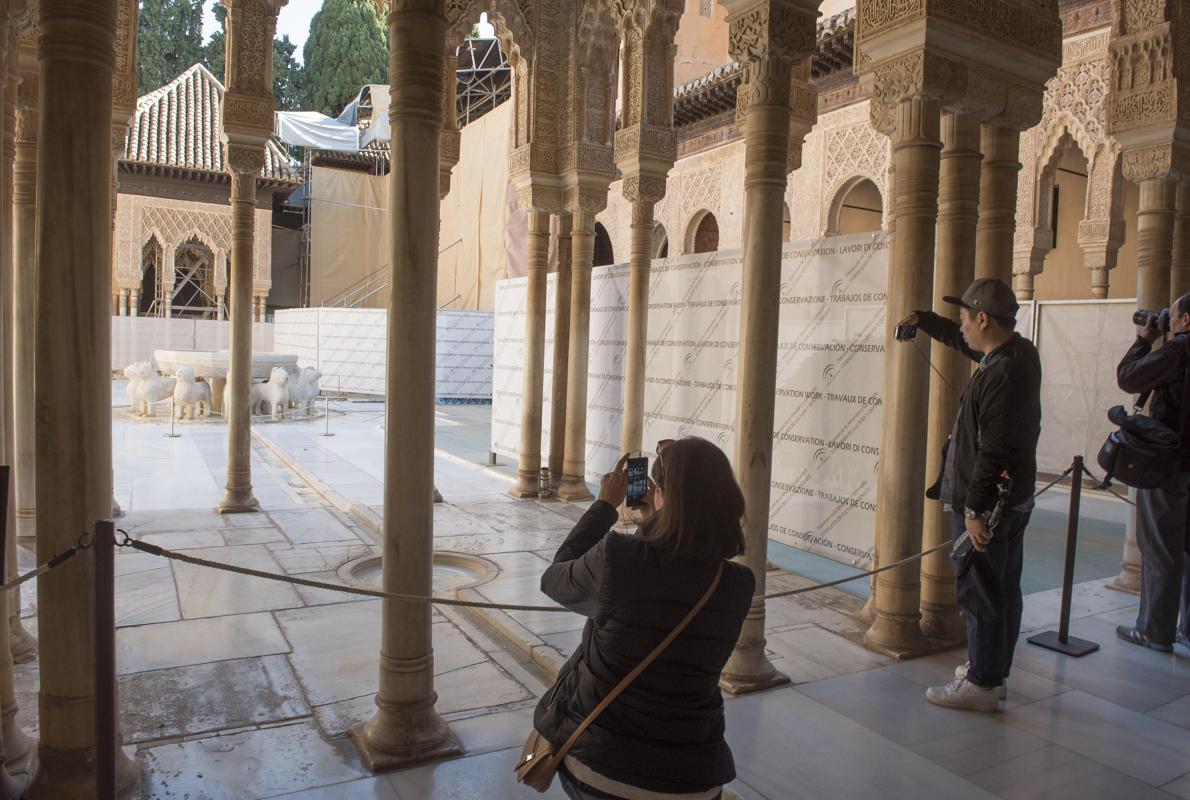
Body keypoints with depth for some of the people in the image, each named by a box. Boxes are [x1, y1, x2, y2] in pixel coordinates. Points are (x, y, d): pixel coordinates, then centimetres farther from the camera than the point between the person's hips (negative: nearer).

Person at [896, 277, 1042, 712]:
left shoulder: (1003, 373, -24)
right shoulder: (1019, 351, 6)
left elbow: (993, 451, -27)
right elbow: (962, 342, 26)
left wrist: (975, 509, -23)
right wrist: (922, 320, 36)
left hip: (989, 502, -10)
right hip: (1014, 498, 10)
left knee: (979, 594, 0)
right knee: (1004, 590, 17)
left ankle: (981, 684, 11)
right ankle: (994, 673, 31)